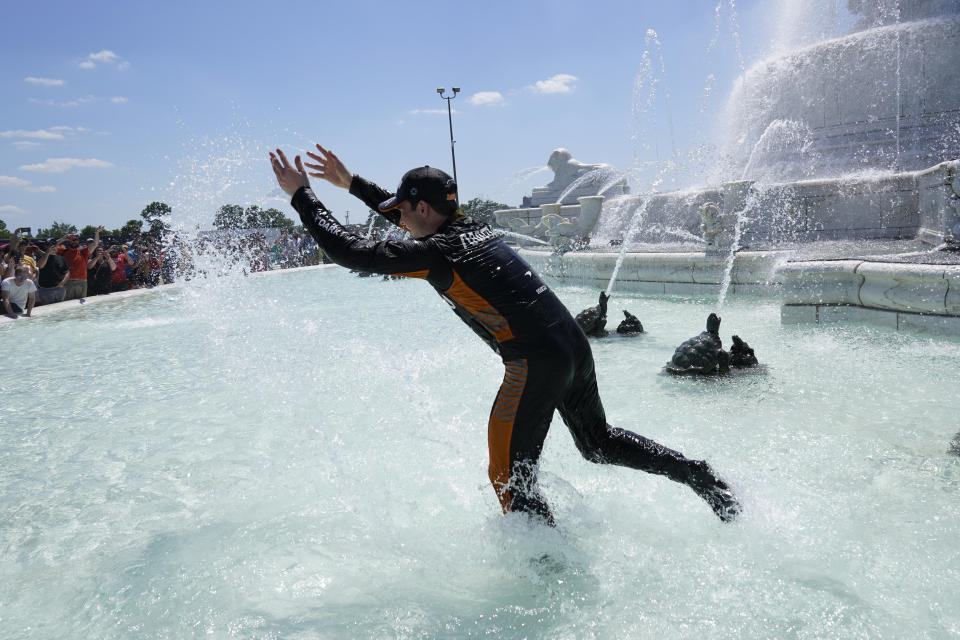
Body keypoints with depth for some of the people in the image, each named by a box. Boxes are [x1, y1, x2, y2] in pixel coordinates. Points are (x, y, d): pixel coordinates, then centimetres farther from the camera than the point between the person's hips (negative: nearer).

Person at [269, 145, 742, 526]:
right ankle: (700, 476, 23)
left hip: (536, 364, -9)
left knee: (511, 479, 7)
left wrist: (300, 194, 3)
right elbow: (419, 221, 31)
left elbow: (353, 253, -9)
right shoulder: (473, 228, 14)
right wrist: (351, 184, 35)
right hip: (576, 346, 9)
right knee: (600, 444, 27)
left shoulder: (436, 253, -10)